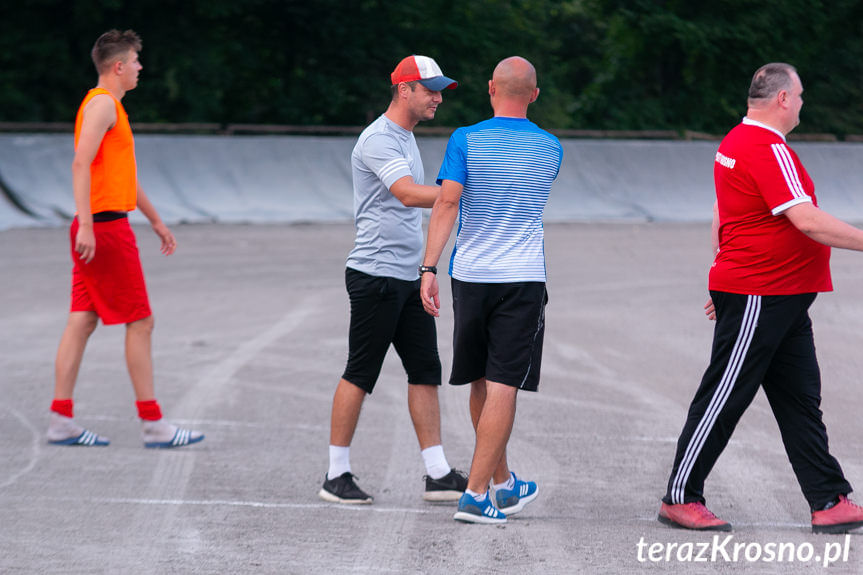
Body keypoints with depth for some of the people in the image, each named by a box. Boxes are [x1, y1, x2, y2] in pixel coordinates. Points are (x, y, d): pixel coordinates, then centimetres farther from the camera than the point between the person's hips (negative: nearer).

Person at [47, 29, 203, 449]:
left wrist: (156, 220, 33)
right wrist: (86, 223, -28)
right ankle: (153, 425, -3)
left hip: (96, 230, 10)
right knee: (139, 323, -6)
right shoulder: (102, 104, -11)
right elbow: (81, 163, -22)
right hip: (106, 227, -10)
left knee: (82, 321, 6)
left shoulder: (110, 106, 21)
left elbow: (125, 174, 30)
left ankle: (61, 421, 5)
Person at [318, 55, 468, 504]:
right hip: (375, 276, -10)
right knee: (360, 375, -4)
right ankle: (336, 476, 3)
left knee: (426, 371, 6)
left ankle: (438, 475, 7)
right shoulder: (378, 140, -14)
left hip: (408, 277, 10)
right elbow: (409, 194, -29)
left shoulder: (406, 138, 17)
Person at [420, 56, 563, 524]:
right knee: (502, 387, -4)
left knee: (481, 384, 14)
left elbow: (447, 202, -14)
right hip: (523, 278, -1)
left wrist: (429, 267, -16)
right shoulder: (550, 149, 4)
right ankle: (476, 494, -11)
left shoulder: (466, 141, -3)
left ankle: (503, 484, 28)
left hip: (469, 275, 1)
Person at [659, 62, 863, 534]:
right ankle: (680, 497, 7)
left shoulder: (734, 143, 14)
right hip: (760, 297, -10)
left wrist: (726, 278, 27)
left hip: (782, 301, 10)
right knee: (723, 398, -2)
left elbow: (720, 216, 22)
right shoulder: (769, 150, -18)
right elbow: (807, 221, -25)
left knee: (801, 401, 8)